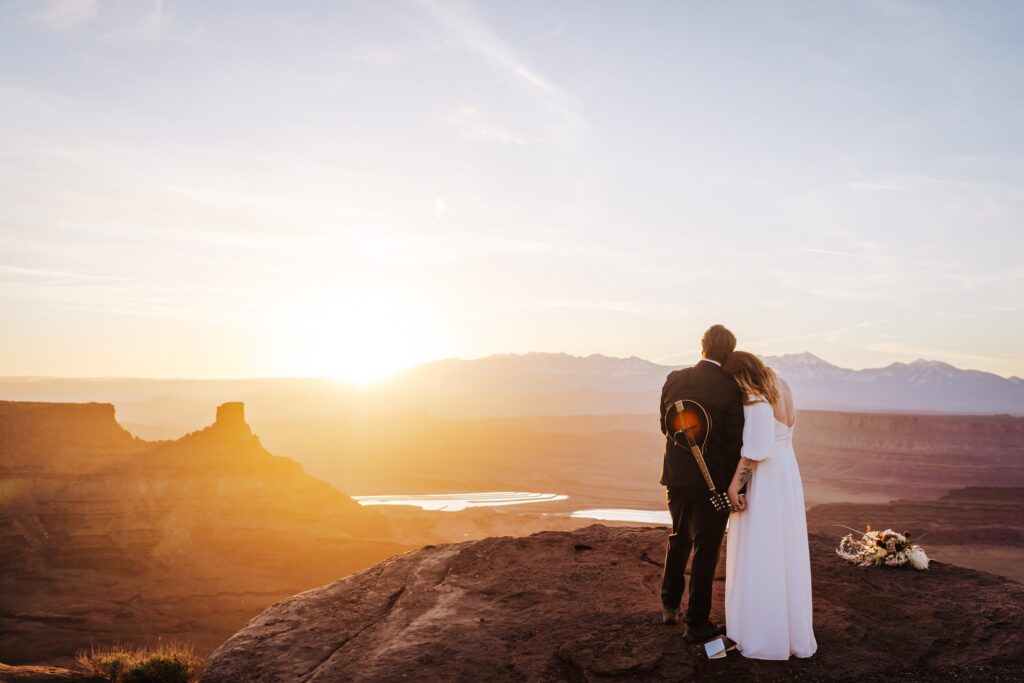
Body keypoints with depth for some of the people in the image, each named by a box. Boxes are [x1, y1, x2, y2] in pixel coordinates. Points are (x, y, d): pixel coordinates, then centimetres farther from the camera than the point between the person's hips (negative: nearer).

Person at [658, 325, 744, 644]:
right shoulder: (730, 388, -15)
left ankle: (670, 605, 36)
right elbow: (734, 442, -14)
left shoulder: (674, 379, -2)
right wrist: (733, 487, -5)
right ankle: (696, 623, 15)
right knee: (705, 551, 7)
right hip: (712, 480, -4)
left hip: (676, 476, 5)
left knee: (678, 538, 24)